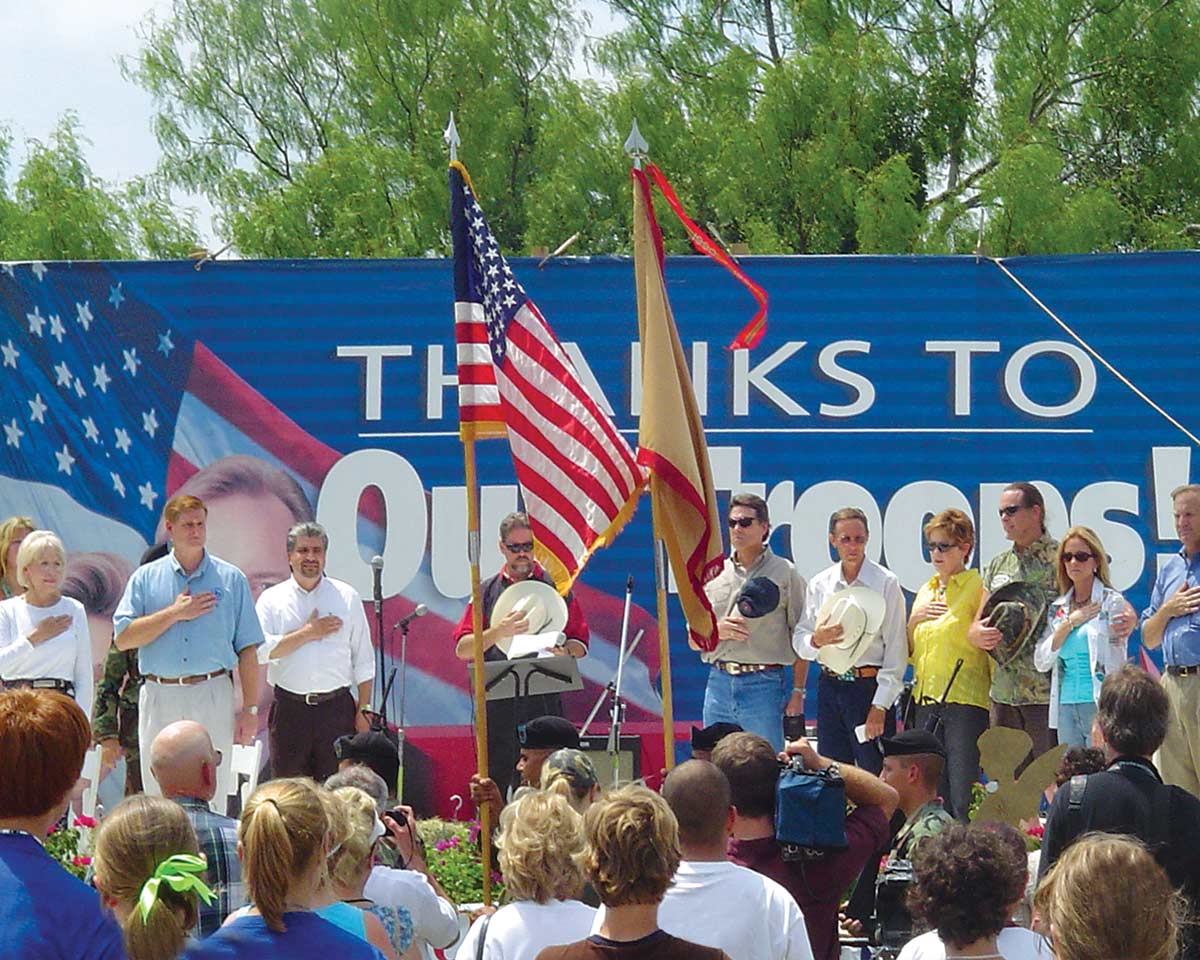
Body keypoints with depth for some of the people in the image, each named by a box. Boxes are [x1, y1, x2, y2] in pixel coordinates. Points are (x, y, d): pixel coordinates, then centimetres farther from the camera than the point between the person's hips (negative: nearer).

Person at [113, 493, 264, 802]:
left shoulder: (231, 579, 8)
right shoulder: (146, 578, 9)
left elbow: (247, 650, 6)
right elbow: (123, 638, -2)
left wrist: (250, 708, 0)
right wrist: (175, 613, -6)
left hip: (212, 695, -1)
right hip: (159, 695, 1)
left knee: (213, 789, -4)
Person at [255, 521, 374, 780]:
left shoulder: (347, 597, 10)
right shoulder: (272, 599, 7)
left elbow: (364, 660, 10)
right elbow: (260, 650, -9)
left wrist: (364, 710, 4)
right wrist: (307, 633, -7)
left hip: (337, 709, 0)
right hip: (289, 709, 0)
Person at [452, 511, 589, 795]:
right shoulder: (487, 592, 13)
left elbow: (580, 645, 12)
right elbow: (462, 649, 5)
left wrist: (563, 652, -11)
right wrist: (498, 632, -12)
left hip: (545, 701, -1)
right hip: (498, 705, 1)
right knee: (495, 783, -2)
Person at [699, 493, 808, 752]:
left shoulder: (784, 574, 2)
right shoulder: (714, 575, 14)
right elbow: (694, 641, 15)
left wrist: (798, 691, -7)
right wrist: (716, 631, -6)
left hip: (765, 684, -4)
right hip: (719, 682, 4)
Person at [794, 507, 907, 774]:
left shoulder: (885, 583, -3)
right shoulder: (820, 584, 10)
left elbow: (896, 649, -5)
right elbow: (799, 642, 11)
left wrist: (880, 705, -11)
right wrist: (816, 640, -13)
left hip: (870, 686, -4)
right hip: (830, 687, 4)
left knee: (875, 777, -7)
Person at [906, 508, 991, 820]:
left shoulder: (977, 587, -3)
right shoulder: (926, 591, 18)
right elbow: (909, 653, 18)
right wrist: (914, 619, 2)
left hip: (965, 700, -7)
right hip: (926, 700, 7)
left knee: (962, 799, -8)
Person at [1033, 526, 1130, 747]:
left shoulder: (1112, 602, 0)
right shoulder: (1058, 608, 15)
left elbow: (1117, 664, -3)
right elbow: (1041, 661, 8)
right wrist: (1068, 624, -2)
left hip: (1098, 704, -5)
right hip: (1066, 706, 5)